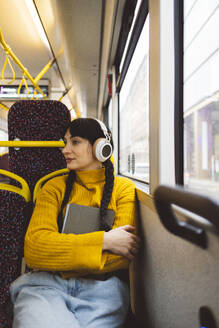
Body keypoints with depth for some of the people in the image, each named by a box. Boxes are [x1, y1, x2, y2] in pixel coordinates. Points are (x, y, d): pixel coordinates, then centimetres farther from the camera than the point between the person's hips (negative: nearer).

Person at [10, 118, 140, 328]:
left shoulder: (123, 188, 7)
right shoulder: (55, 187, 10)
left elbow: (121, 257, -4)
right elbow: (34, 248, -5)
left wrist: (59, 257, -9)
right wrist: (104, 240, -13)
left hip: (100, 284, 0)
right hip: (46, 284, 1)